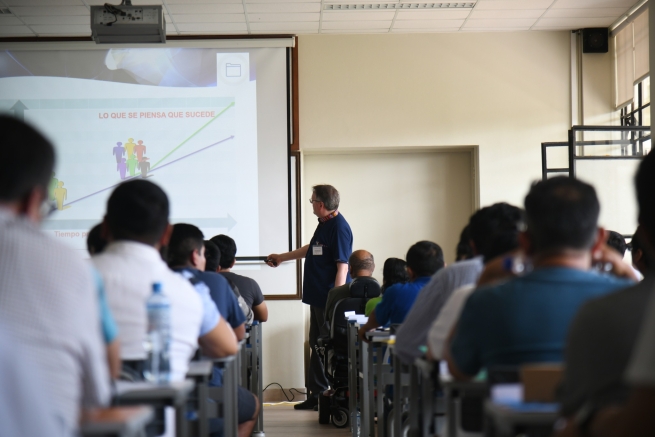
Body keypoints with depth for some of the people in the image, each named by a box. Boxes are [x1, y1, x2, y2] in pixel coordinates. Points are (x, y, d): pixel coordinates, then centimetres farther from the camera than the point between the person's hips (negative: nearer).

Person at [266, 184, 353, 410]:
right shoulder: (324, 225, 16)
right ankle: (316, 394, 20)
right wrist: (282, 257, 46)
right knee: (317, 346, 13)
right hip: (318, 298, 10)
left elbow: (342, 266, -20)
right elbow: (311, 249, 34)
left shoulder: (339, 228, -15)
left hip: (330, 300, -10)